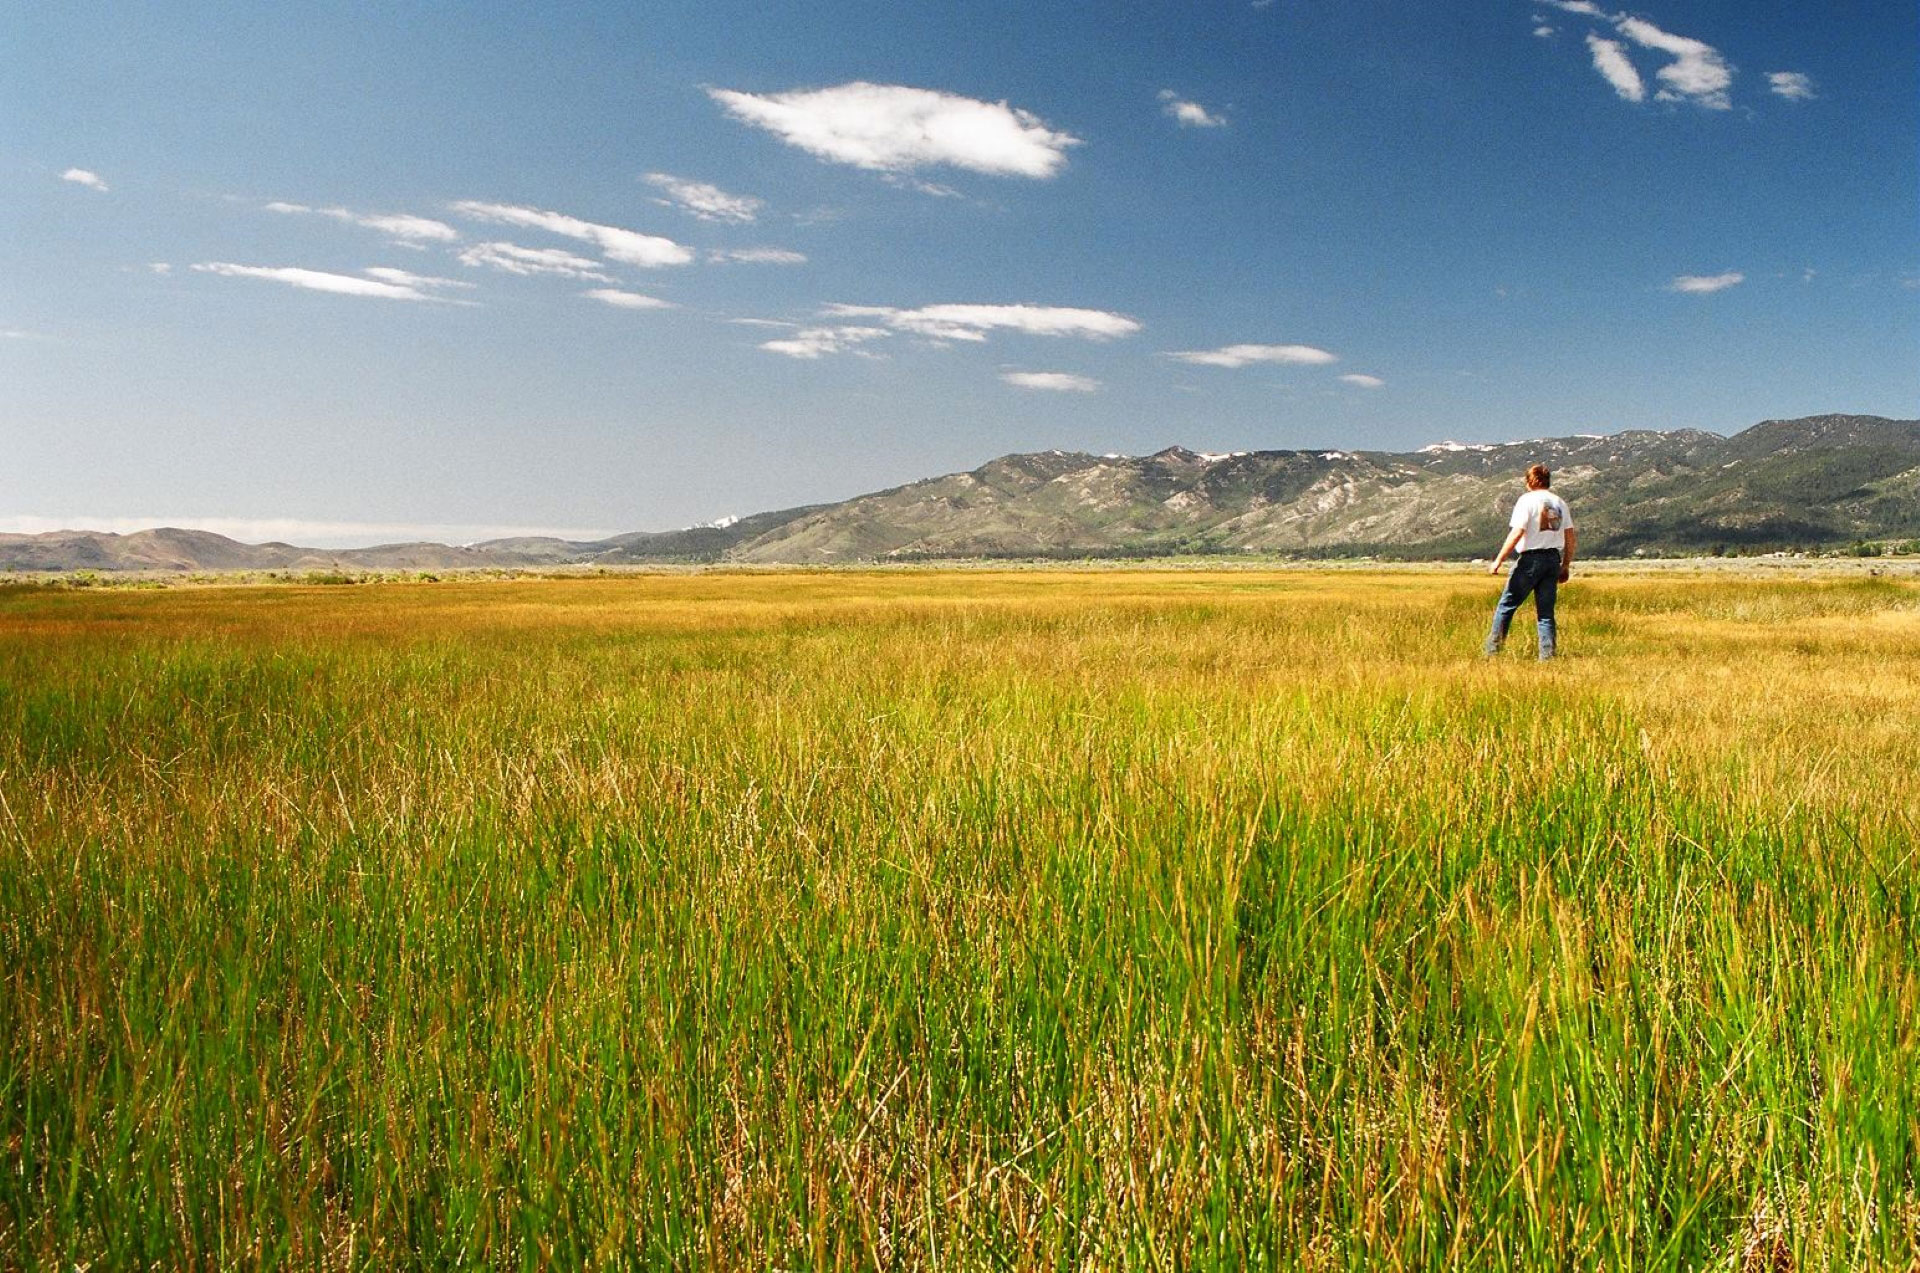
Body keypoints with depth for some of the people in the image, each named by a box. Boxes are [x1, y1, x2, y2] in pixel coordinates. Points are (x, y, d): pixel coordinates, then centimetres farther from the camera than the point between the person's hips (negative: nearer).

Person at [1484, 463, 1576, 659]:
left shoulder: (1527, 500, -6)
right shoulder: (1560, 503, 12)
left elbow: (1517, 533, -15)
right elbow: (1570, 537, 12)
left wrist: (1498, 560, -12)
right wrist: (1566, 566, 19)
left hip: (1531, 558, -5)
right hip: (1554, 559, 5)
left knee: (1507, 604, 4)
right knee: (1546, 612, 9)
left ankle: (1493, 649, 5)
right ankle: (1547, 654, 4)